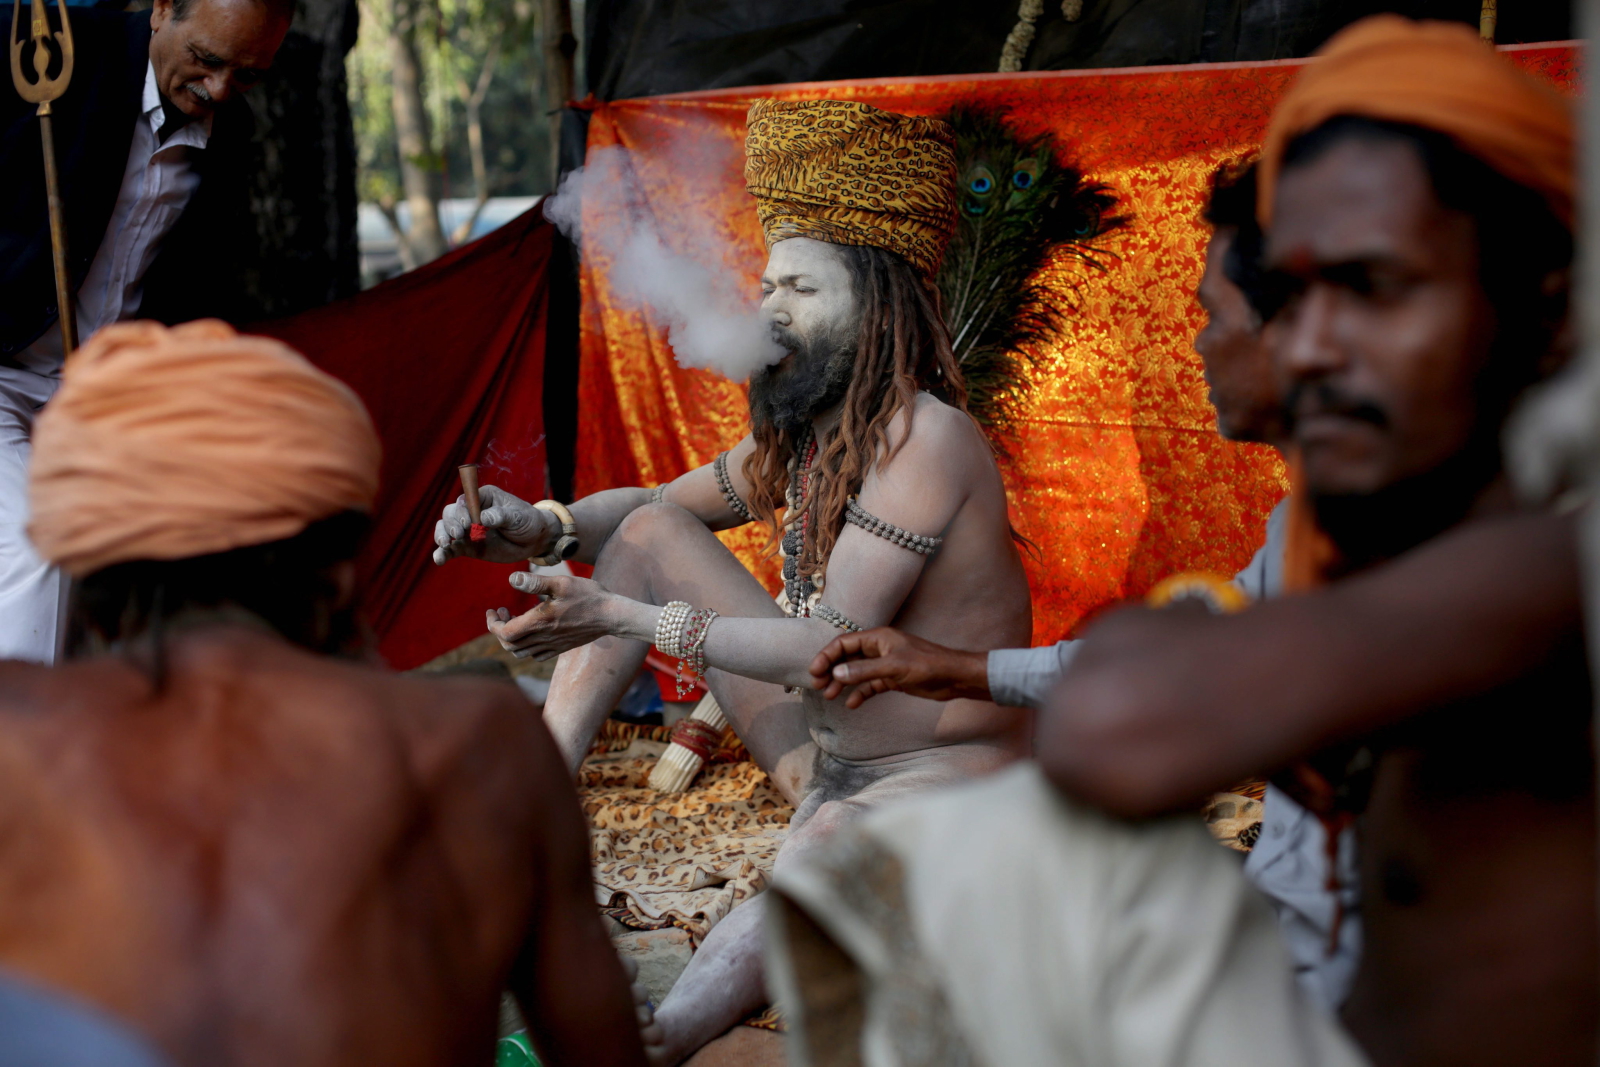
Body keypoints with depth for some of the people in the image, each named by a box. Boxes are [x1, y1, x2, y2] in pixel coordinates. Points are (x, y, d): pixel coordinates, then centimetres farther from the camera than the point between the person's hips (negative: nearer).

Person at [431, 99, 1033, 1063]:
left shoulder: (927, 438, -22)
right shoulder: (800, 437, 4)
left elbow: (836, 647, -27)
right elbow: (659, 504, 17)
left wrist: (622, 619, -30)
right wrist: (541, 529, -5)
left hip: (943, 780, -9)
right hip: (825, 760, 9)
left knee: (822, 849, -45)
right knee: (652, 531, 3)